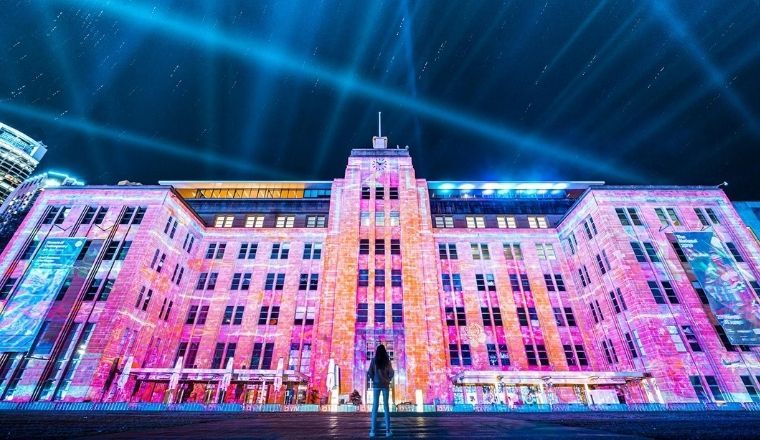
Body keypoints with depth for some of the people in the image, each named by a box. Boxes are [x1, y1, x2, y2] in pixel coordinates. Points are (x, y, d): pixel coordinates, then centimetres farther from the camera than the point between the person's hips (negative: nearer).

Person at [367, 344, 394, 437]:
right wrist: (388, 380, 10)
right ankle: (388, 430, 5)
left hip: (376, 385, 0)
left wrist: (373, 380, 7)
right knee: (386, 407, 6)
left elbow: (369, 373, -7)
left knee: (375, 407, 3)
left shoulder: (374, 361, -4)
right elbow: (391, 373, -5)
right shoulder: (387, 361, -2)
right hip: (385, 385, 1)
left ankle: (372, 430, 1)